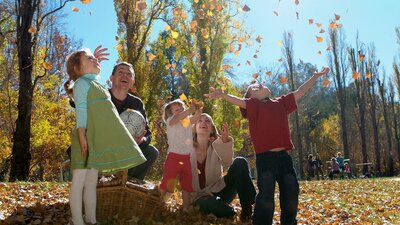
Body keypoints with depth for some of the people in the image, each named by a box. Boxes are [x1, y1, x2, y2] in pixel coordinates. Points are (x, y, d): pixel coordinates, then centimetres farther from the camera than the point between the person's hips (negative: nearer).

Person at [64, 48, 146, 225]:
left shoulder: (96, 85, 25)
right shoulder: (81, 82, 0)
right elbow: (80, 109, -12)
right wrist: (81, 134, -23)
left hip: (97, 139, 8)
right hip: (86, 137, -8)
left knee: (91, 182, 10)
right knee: (79, 181, -4)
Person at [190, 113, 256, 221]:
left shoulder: (218, 145, -4)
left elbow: (229, 164, -25)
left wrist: (225, 142, -42)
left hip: (219, 189, 2)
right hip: (200, 196, -2)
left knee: (240, 162, -22)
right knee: (214, 204, -40)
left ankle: (248, 207, -15)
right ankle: (229, 211, -3)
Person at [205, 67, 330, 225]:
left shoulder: (281, 103, 19)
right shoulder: (253, 104, 4)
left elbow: (300, 92, 26)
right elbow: (238, 101, -14)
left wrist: (317, 76, 31)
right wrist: (222, 94, -33)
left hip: (284, 156, 5)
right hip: (265, 157, -5)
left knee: (291, 194, 11)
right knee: (266, 196, -8)